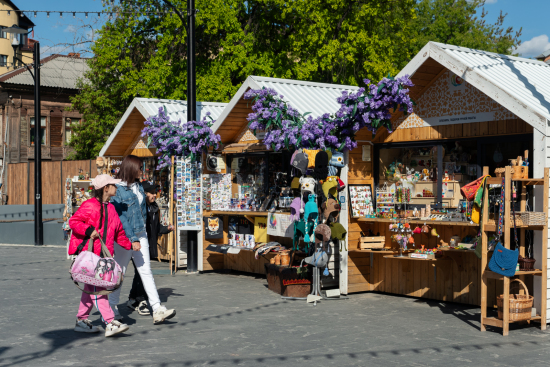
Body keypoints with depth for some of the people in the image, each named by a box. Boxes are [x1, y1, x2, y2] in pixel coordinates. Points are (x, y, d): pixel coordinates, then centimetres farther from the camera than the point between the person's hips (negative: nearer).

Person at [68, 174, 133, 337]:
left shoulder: (110, 208, 16)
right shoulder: (89, 206, -9)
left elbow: (118, 232, 24)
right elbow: (73, 221, -12)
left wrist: (129, 244, 18)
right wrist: (89, 231, -22)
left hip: (102, 255, 9)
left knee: (91, 288, 13)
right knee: (97, 288, -11)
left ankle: (81, 320, 23)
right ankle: (110, 323, -15)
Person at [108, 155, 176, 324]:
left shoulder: (138, 187, 11)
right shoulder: (118, 189, -12)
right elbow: (120, 216, -16)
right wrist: (132, 239, -19)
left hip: (140, 234, 7)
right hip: (124, 236, -7)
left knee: (146, 271, 1)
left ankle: (157, 310, -3)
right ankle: (112, 308, 22)